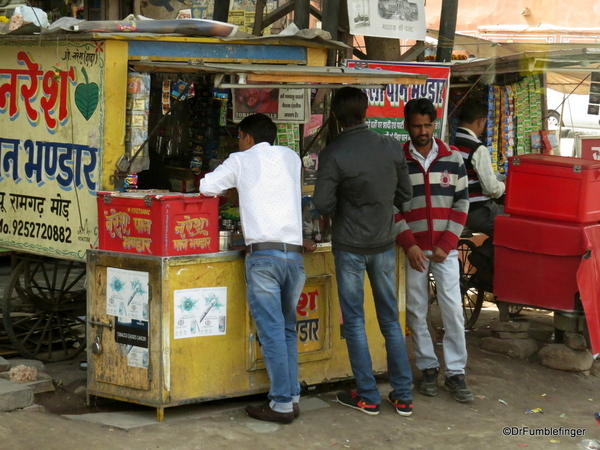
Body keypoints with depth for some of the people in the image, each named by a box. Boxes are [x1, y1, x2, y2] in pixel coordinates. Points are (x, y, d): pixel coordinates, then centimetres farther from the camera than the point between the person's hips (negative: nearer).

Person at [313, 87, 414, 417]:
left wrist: (342, 212, 3)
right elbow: (405, 193, 4)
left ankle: (368, 396, 12)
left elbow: (322, 204, -19)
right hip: (384, 244, 4)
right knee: (390, 320, 13)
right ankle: (403, 396, 17)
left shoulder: (333, 154, -16)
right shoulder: (392, 148, -4)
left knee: (354, 322, 7)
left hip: (350, 246, -4)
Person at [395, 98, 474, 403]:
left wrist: (447, 244, -6)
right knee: (416, 311, 4)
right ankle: (428, 368, 16)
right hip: (413, 249, 0)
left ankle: (456, 372, 4)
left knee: (453, 310, -3)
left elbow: (461, 203, 3)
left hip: (445, 249, 0)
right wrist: (409, 245, -10)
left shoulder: (453, 160, 4)